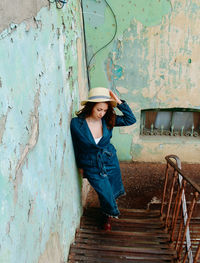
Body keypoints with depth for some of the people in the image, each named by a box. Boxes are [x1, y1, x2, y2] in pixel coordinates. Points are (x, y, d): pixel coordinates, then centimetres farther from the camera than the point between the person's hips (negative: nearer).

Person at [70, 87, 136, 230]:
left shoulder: (108, 120, -13)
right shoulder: (76, 123, -19)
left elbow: (131, 120, -15)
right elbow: (76, 147, -5)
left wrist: (119, 102, -25)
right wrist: (80, 166, 5)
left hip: (110, 161, 3)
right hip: (92, 167, -3)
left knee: (114, 190, 20)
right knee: (106, 194, 6)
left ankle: (109, 212, 54)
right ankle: (109, 215, 42)